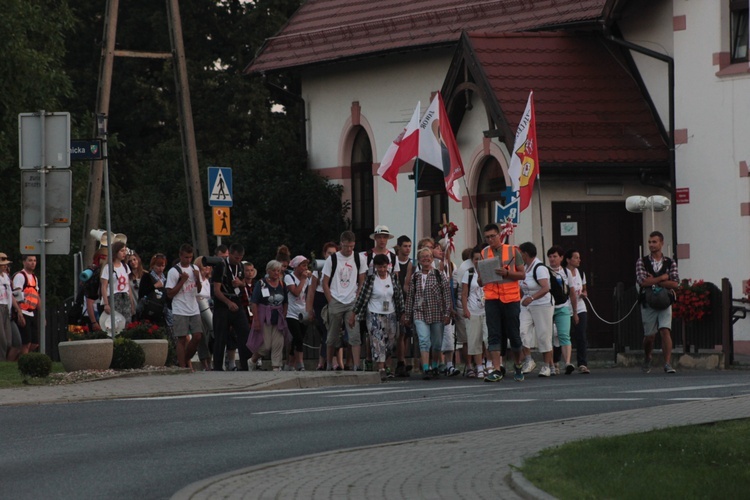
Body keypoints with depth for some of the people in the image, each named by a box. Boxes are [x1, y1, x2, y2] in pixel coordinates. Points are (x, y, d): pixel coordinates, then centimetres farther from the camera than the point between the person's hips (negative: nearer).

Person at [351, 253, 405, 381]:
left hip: (390, 315, 5)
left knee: (390, 343, 7)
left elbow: (399, 297, 11)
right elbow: (362, 297, -4)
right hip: (374, 314, -5)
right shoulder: (371, 279, -7)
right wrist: (354, 314, -4)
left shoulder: (393, 278, 5)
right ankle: (381, 370, -17)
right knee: (378, 342, -13)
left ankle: (384, 368, 20)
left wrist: (402, 313, 11)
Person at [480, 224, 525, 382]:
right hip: (491, 299, 2)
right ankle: (497, 370, -9)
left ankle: (518, 367, 23)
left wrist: (506, 273, -16)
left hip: (511, 298, -2)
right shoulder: (484, 253, 9)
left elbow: (522, 274, 0)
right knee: (494, 335, -6)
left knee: (514, 333, 5)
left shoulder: (512, 251, 2)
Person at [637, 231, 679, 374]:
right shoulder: (642, 262, 2)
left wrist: (653, 282, -11)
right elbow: (642, 281, -13)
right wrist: (663, 277, -9)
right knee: (649, 335, 6)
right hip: (648, 303, 0)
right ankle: (647, 359, 35)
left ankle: (668, 364, -19)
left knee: (665, 331, -16)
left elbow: (675, 283, -8)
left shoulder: (670, 263, 5)